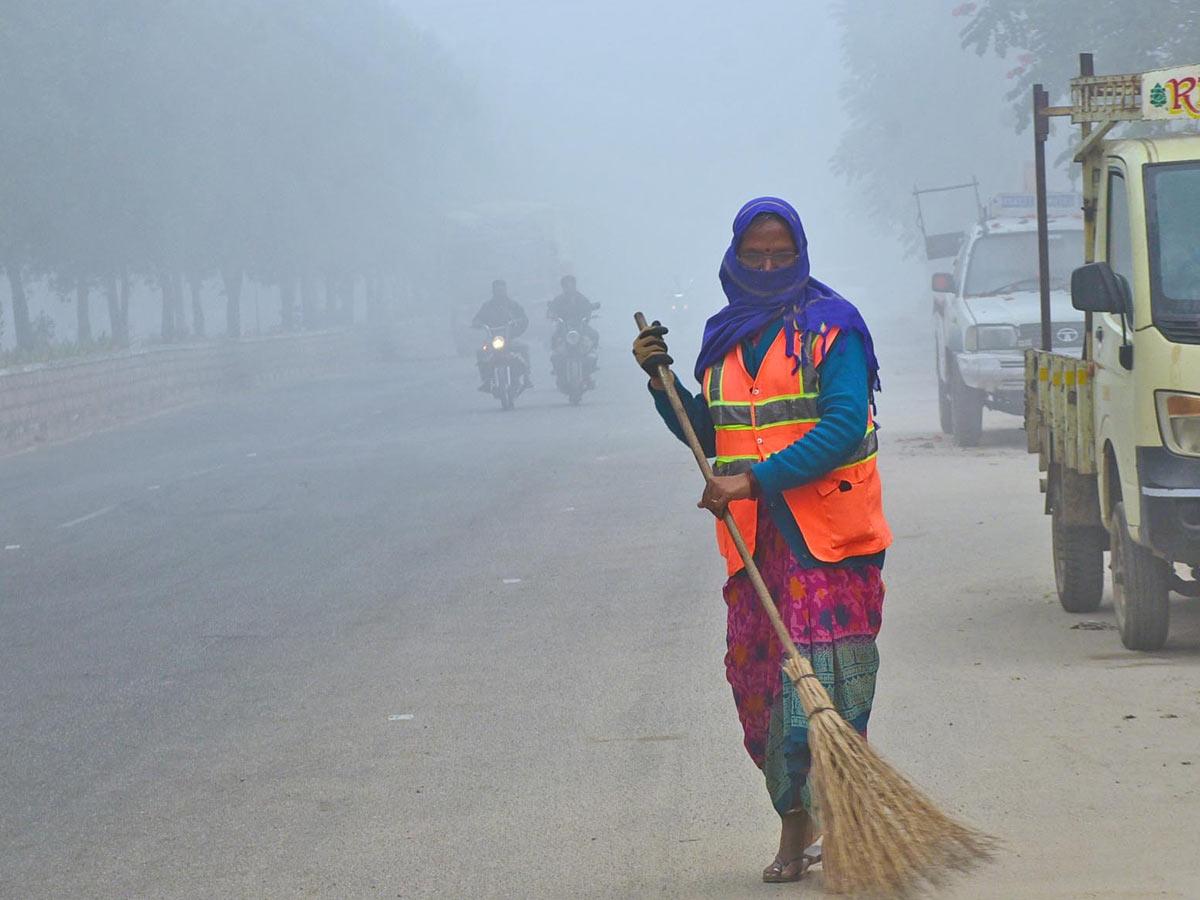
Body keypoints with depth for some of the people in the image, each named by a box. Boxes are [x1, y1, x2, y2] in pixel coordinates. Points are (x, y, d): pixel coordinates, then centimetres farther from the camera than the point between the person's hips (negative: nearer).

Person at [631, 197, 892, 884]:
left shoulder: (830, 326, -3)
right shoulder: (726, 337, 16)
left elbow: (844, 425, -14)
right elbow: (705, 435, 21)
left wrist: (756, 479, -19)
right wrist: (662, 381, 4)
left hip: (829, 540, -6)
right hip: (754, 541, 6)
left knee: (823, 683, -10)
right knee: (757, 682, 5)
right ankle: (799, 819, 16)